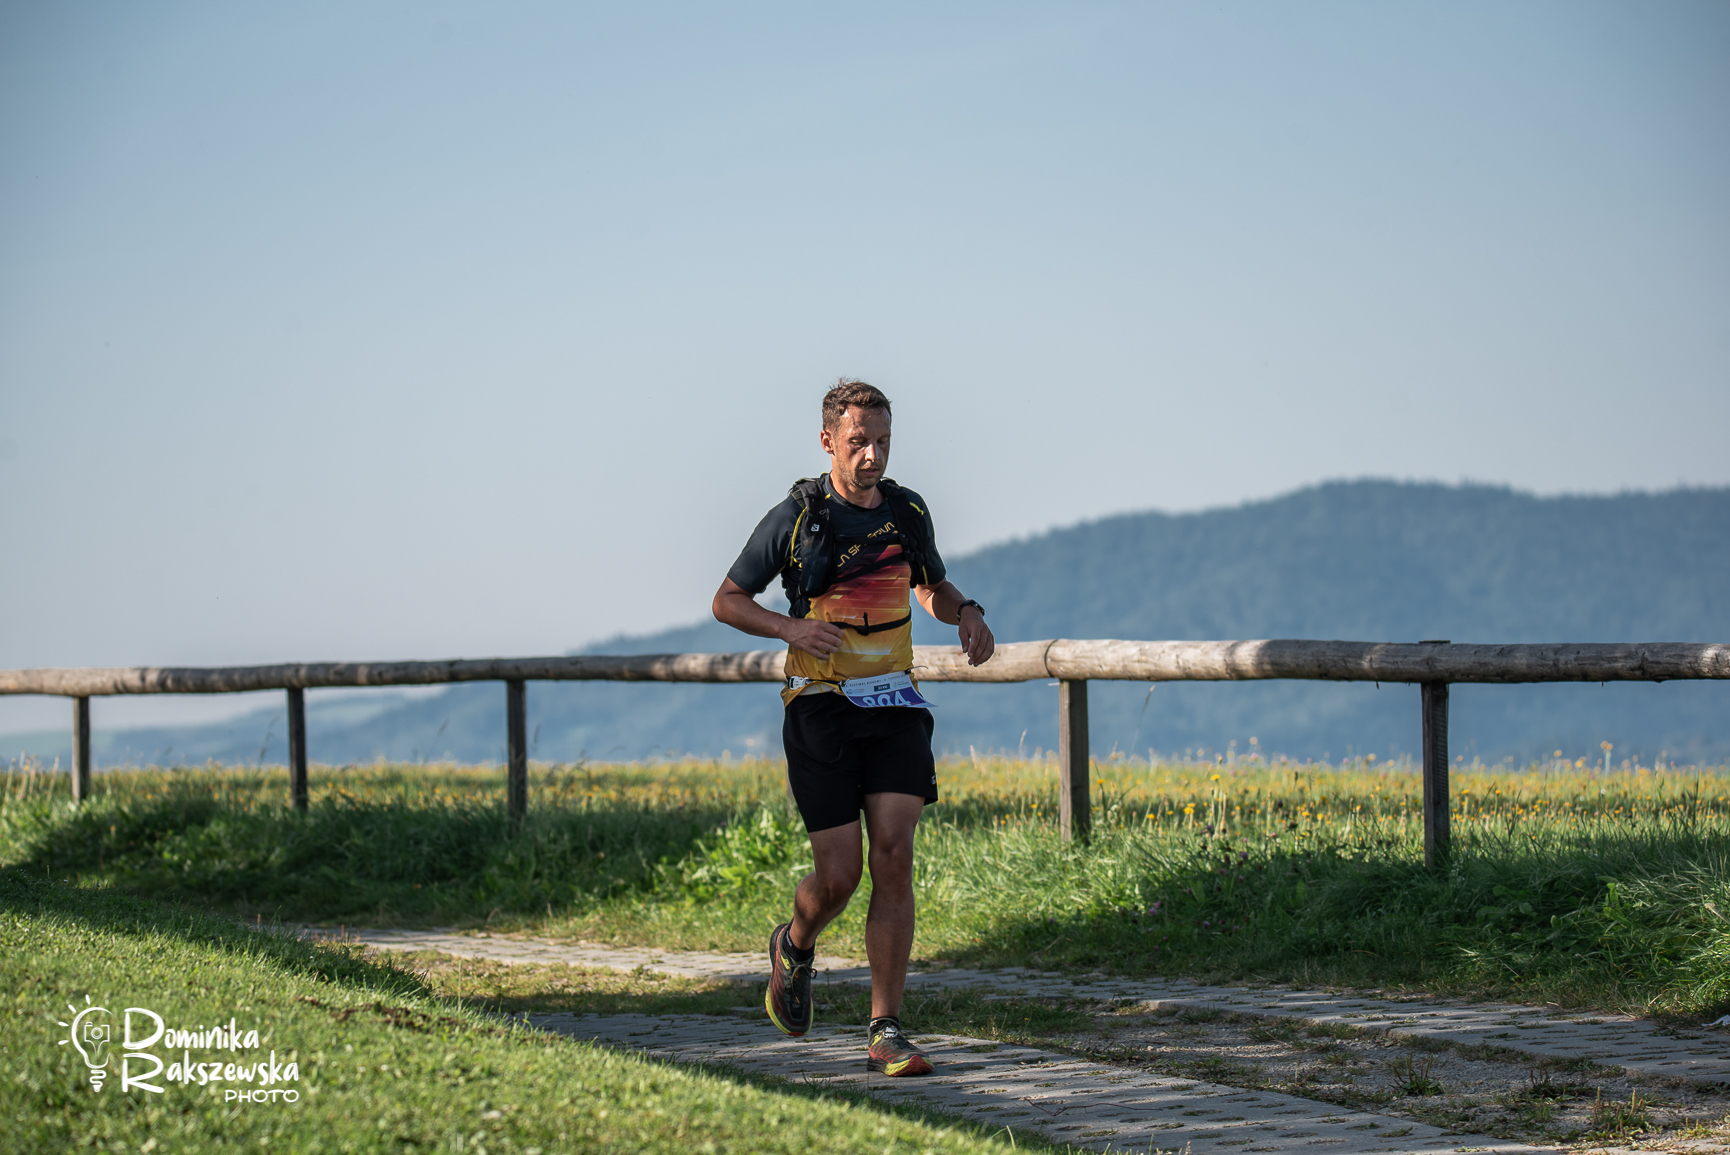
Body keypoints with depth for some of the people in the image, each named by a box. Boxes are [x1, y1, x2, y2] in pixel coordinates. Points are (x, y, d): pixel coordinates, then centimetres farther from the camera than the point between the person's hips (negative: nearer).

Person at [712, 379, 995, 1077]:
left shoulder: (908, 513, 7)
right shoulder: (796, 519, -5)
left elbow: (932, 585, 26)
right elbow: (727, 600, 3)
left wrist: (966, 612, 2)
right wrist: (790, 628, -16)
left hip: (895, 706, 3)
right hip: (822, 707, -3)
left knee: (893, 861, -10)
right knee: (839, 874, -5)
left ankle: (885, 1033, -7)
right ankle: (795, 949, 32)